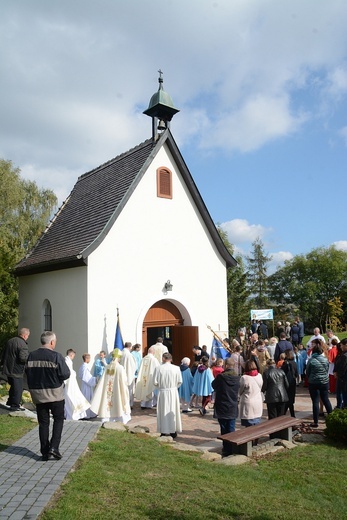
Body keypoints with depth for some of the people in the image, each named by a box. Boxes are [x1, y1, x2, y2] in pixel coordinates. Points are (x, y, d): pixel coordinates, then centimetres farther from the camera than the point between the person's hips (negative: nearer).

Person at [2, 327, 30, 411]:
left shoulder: (10, 341, 9)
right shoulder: (22, 344, -19)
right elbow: (23, 358, -27)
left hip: (7, 369, 9)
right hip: (16, 371, -9)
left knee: (13, 386, 23)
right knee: (18, 388, 2)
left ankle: (10, 402, 33)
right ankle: (15, 406, 7)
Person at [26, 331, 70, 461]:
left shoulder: (31, 356, -3)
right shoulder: (56, 356, -17)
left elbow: (28, 373, 5)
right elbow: (65, 374, -15)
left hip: (38, 395, 4)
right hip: (55, 394, -4)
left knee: (43, 423, 13)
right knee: (58, 419, 13)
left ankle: (45, 452, 16)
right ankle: (54, 447, 3)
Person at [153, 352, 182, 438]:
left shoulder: (158, 368, -11)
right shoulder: (176, 368, -7)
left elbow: (155, 382, -7)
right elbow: (180, 381, -3)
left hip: (162, 392, -1)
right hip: (173, 392, 1)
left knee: (163, 411, 9)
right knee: (173, 411, 13)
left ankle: (163, 432, 14)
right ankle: (173, 431, 20)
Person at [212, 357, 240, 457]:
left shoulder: (221, 377, -18)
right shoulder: (237, 378, -7)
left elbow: (213, 385, 0)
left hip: (222, 407, -3)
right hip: (233, 408, 3)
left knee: (224, 429, 9)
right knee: (231, 429, 9)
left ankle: (226, 448, 14)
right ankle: (231, 448, 12)